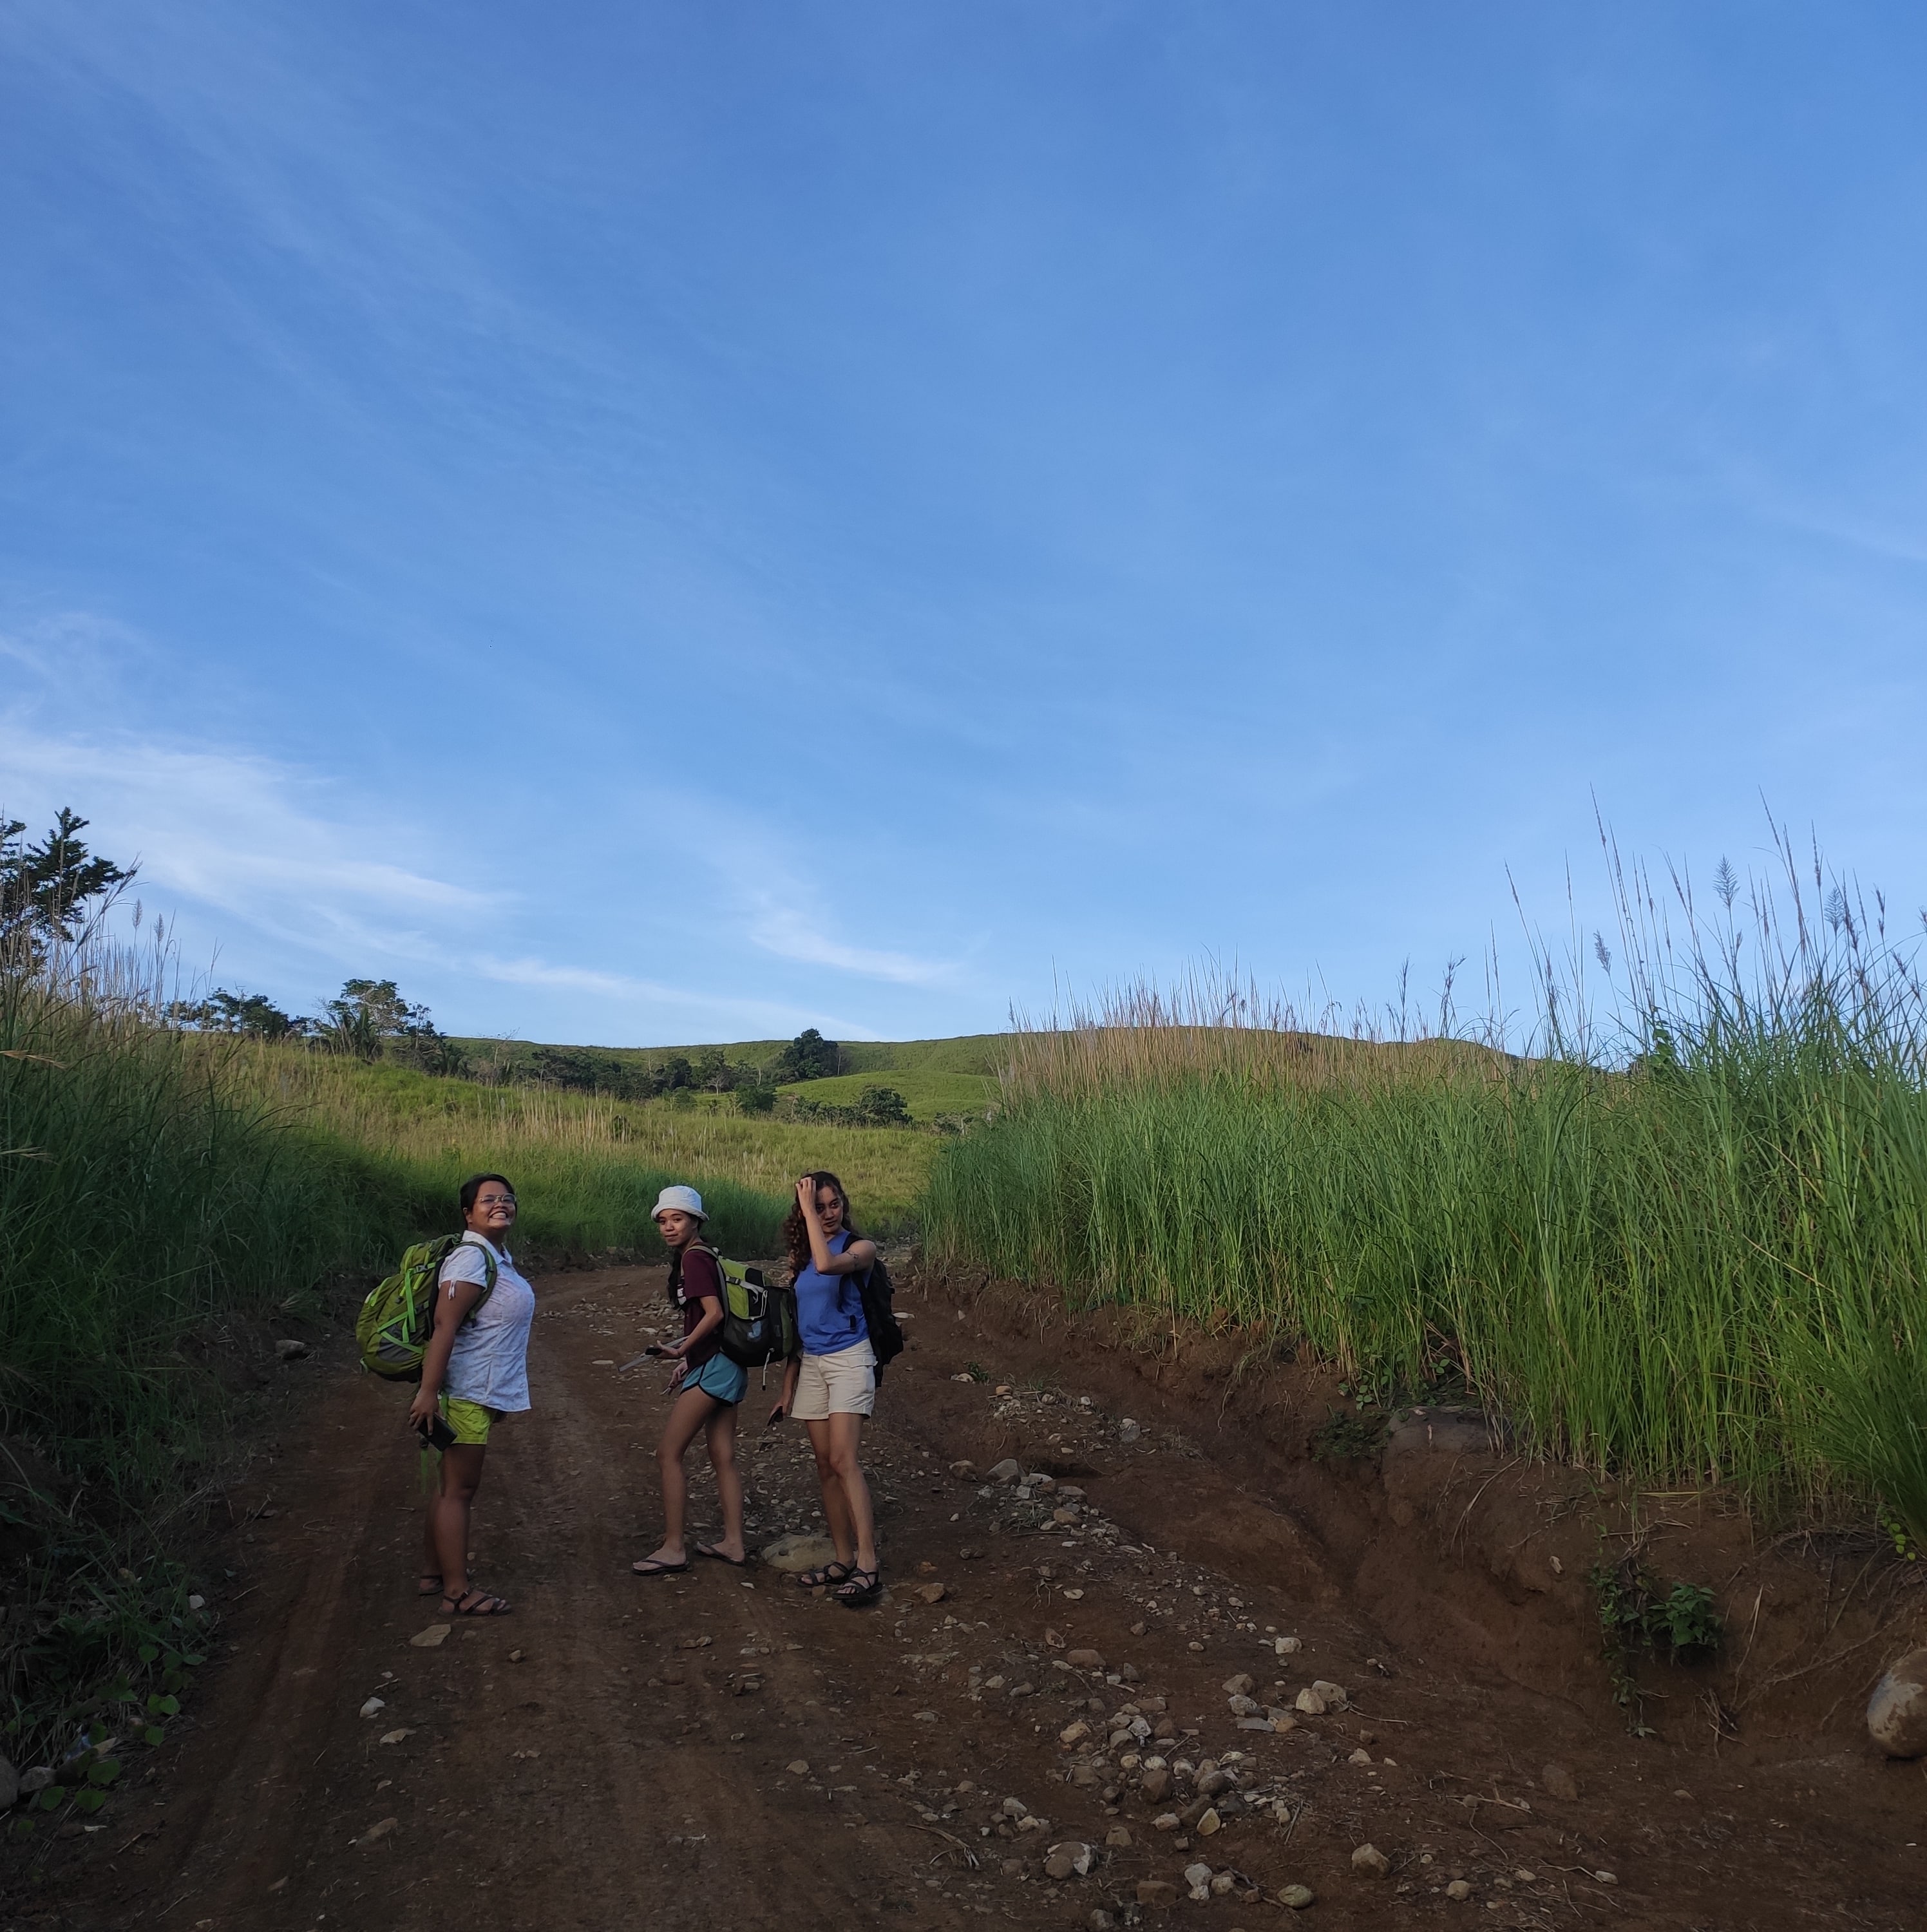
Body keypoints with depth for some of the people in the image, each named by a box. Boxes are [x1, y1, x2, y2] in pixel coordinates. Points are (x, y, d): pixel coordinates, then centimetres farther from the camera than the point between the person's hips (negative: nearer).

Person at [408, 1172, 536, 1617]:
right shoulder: (471, 1259, -18)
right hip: (466, 1392, -10)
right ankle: (457, 1592, 4)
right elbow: (444, 1326, -24)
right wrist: (428, 1392, -28)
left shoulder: (498, 1258, 12)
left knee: (451, 1485, 17)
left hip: (481, 1393, 10)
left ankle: (434, 1573, 28)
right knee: (459, 1489, -2)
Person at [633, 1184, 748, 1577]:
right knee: (723, 1457, 13)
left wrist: (681, 1350, -12)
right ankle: (733, 1544, 18)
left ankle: (673, 1550, 3)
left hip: (713, 1367, -10)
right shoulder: (705, 1256, 14)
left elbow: (714, 1313, -21)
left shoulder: (693, 1258, -13)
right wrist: (689, 1360, 14)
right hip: (726, 1366, 10)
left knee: (669, 1453, -2)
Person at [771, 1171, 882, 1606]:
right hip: (811, 1364, 7)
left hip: (849, 1358, -6)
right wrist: (788, 1389, 16)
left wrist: (810, 1210, -21)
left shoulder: (860, 1247, -6)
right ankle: (844, 1560, 15)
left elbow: (827, 1264, -31)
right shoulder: (801, 1256, 11)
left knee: (843, 1461, -18)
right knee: (825, 1466, 7)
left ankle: (868, 1567, -20)